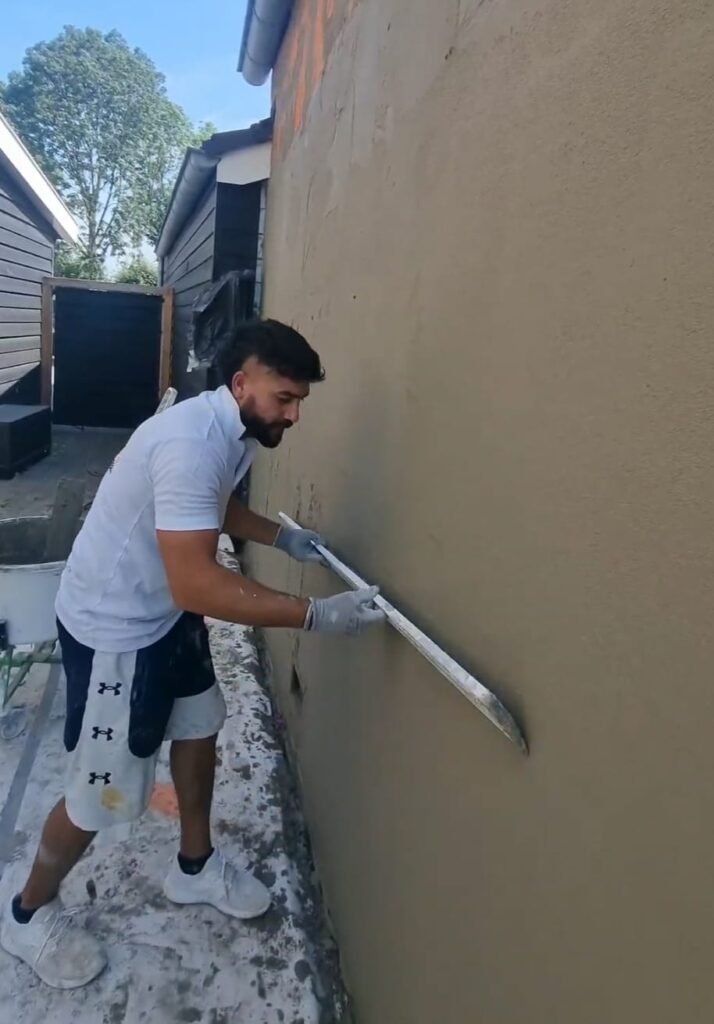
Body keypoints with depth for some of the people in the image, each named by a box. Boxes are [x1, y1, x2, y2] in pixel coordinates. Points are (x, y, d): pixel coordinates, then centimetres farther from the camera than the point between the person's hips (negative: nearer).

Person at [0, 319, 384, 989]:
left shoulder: (237, 431, 0)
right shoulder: (191, 443, -32)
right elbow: (196, 584, -37)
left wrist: (282, 537, 7)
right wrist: (315, 615, -35)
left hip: (165, 614, 10)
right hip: (113, 628, -9)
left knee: (199, 726, 21)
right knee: (102, 792, 7)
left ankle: (194, 867, 45)